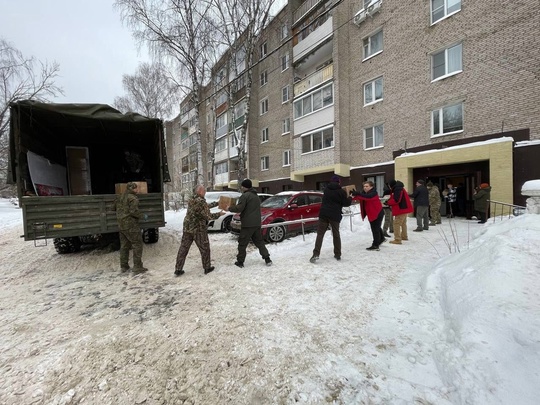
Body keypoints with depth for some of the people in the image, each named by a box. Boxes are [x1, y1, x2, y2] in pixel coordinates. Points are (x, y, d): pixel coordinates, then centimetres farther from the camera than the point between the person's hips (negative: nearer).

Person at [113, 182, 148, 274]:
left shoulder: (120, 197, 11)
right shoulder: (133, 198, -15)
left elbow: (114, 208, 20)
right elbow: (134, 211, -24)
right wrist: (143, 216, -11)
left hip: (121, 225, 8)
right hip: (131, 225, -8)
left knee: (124, 246, 17)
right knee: (137, 245, -1)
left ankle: (124, 266, 24)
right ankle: (137, 267, 0)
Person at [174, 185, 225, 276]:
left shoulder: (191, 200, 8)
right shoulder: (201, 201, -17)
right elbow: (208, 216, -17)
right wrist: (219, 214, -4)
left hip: (187, 228, 7)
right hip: (199, 229, -7)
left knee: (183, 248, 11)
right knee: (205, 249, 9)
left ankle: (178, 270, 17)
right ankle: (207, 268, 21)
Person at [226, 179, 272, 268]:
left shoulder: (245, 195, -11)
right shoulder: (256, 196, 18)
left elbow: (239, 208, -18)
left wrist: (229, 208, -2)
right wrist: (240, 215, 29)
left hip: (248, 224, -8)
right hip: (257, 223, 8)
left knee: (242, 243, 3)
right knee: (259, 241, 15)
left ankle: (240, 262, 10)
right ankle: (267, 259, 15)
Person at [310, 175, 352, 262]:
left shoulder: (326, 189, 10)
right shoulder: (341, 191, -2)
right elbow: (346, 203, -1)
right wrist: (350, 198, 20)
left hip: (323, 214, 2)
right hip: (335, 216, -1)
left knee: (320, 234, 0)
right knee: (336, 235, 13)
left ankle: (316, 254, -11)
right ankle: (338, 255, 19)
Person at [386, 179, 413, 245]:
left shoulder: (397, 189, -17)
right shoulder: (399, 188, 17)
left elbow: (396, 200, -24)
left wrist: (388, 202, -11)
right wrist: (390, 201, 3)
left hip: (401, 209, -11)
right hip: (404, 208, 11)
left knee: (396, 224, -10)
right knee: (403, 223, 24)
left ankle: (397, 240, -11)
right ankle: (404, 236, 39)